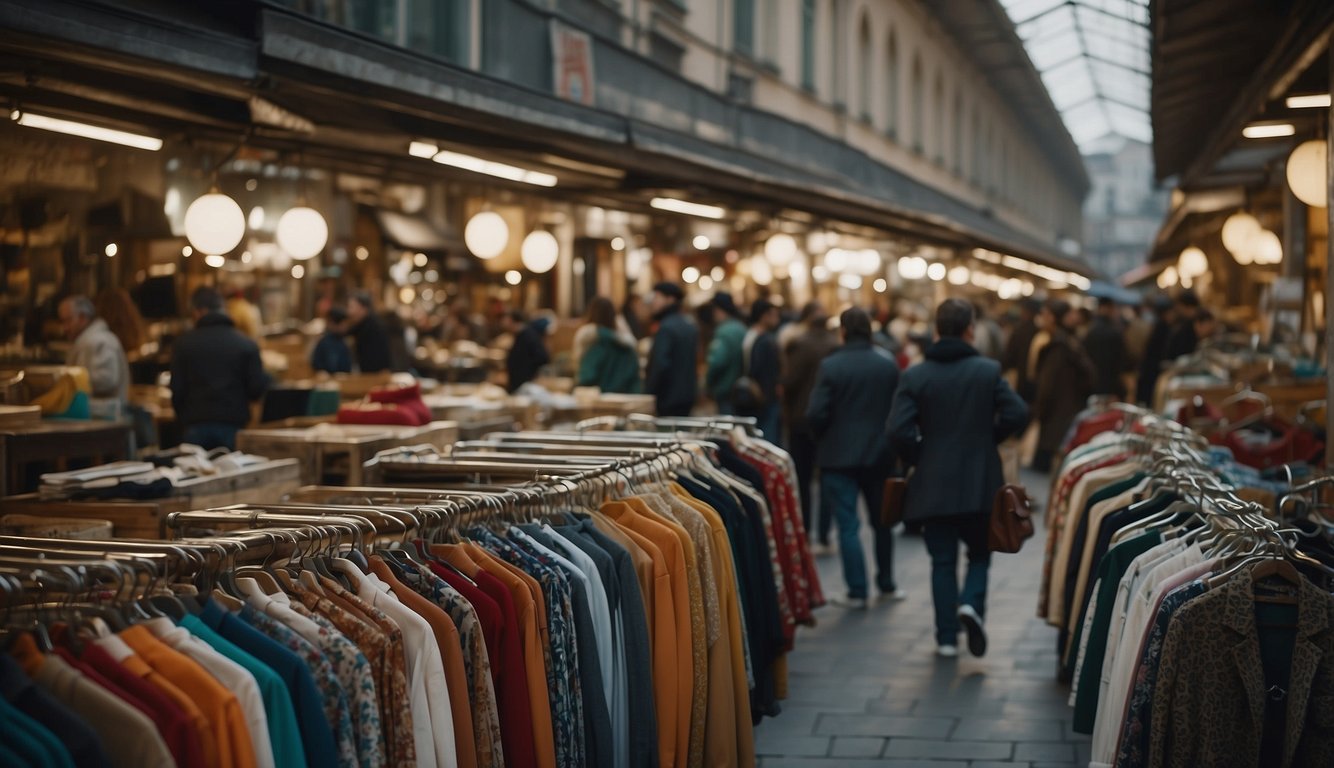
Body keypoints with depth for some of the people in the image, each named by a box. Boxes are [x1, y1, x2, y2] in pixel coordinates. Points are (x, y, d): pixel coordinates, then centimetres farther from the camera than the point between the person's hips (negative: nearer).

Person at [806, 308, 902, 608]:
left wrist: (824, 436, 6)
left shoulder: (830, 366, -13)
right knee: (882, 520, 18)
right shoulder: (889, 364, -2)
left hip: (840, 455, -4)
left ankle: (857, 592, 0)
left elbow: (816, 414, -14)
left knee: (847, 524, 1)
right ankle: (887, 584, 28)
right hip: (880, 454, 4)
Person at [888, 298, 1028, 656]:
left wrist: (918, 458, 5)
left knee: (942, 561, 9)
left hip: (933, 483, 0)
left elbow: (898, 430, -13)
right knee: (979, 553, 15)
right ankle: (972, 604, -12)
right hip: (980, 482, 0)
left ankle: (947, 637, 9)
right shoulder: (989, 371, -3)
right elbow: (1017, 414, -10)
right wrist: (988, 438, 6)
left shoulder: (914, 376, -4)